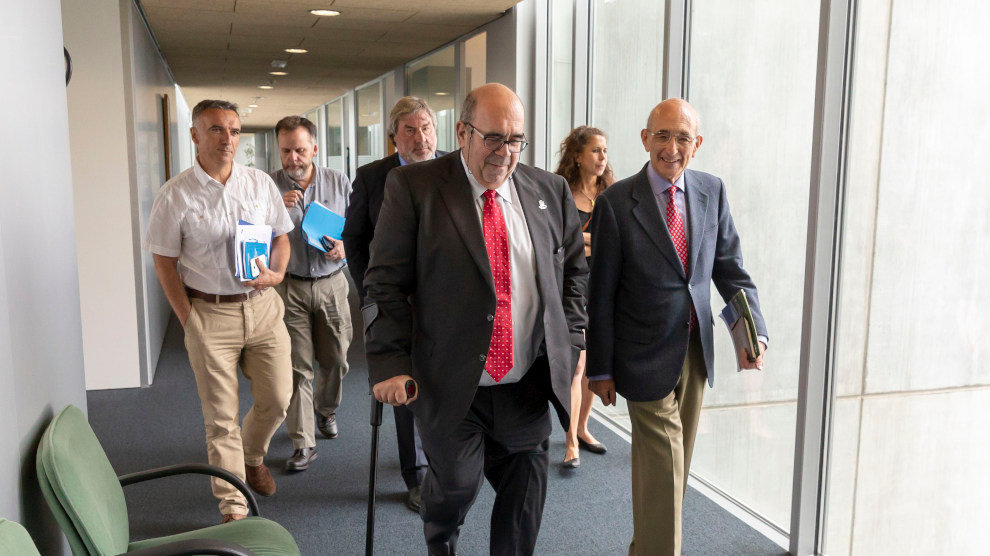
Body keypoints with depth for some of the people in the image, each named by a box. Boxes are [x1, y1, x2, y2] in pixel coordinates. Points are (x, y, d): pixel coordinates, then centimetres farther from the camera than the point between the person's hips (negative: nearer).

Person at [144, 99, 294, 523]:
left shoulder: (260, 183, 4)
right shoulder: (175, 195, -6)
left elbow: (281, 236, 13)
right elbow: (164, 261, -1)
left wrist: (277, 274, -6)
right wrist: (187, 319, -5)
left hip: (262, 305, 3)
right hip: (209, 312, -3)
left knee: (276, 399, 9)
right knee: (221, 415, 4)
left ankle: (252, 456, 41)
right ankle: (233, 507, 16)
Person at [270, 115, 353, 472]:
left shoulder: (339, 183, 4)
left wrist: (345, 247, -11)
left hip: (331, 284, 2)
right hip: (288, 286, -2)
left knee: (335, 359, 13)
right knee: (298, 365, -1)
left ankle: (326, 410, 41)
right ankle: (303, 443, 7)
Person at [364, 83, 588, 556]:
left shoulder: (550, 191, 6)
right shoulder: (412, 187, -5)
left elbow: (574, 270, 16)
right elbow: (386, 283, -6)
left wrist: (569, 342, 7)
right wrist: (390, 363, -12)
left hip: (528, 386, 3)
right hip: (449, 387, -3)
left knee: (523, 498, 10)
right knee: (454, 484, 8)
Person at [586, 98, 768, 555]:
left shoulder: (712, 192, 1)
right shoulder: (616, 202, -13)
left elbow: (730, 269, 4)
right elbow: (601, 295, -9)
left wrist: (754, 332, -12)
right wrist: (600, 369, -7)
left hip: (696, 354, 6)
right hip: (648, 360, -5)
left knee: (676, 467, 19)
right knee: (663, 472, -2)